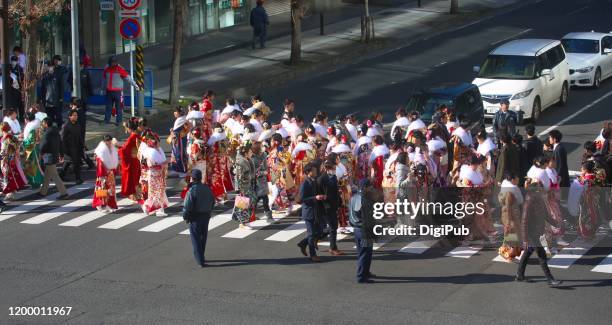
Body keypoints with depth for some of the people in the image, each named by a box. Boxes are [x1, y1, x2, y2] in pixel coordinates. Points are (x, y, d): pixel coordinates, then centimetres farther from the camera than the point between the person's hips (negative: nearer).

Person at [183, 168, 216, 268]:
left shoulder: (192, 190, -21)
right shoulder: (207, 188, 1)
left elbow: (187, 206, -21)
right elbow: (212, 202, 11)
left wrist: (185, 217, -6)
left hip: (195, 218, -7)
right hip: (206, 216, 7)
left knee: (196, 240, 2)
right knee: (203, 237, 20)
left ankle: (200, 261, -2)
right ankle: (200, 258, 34)